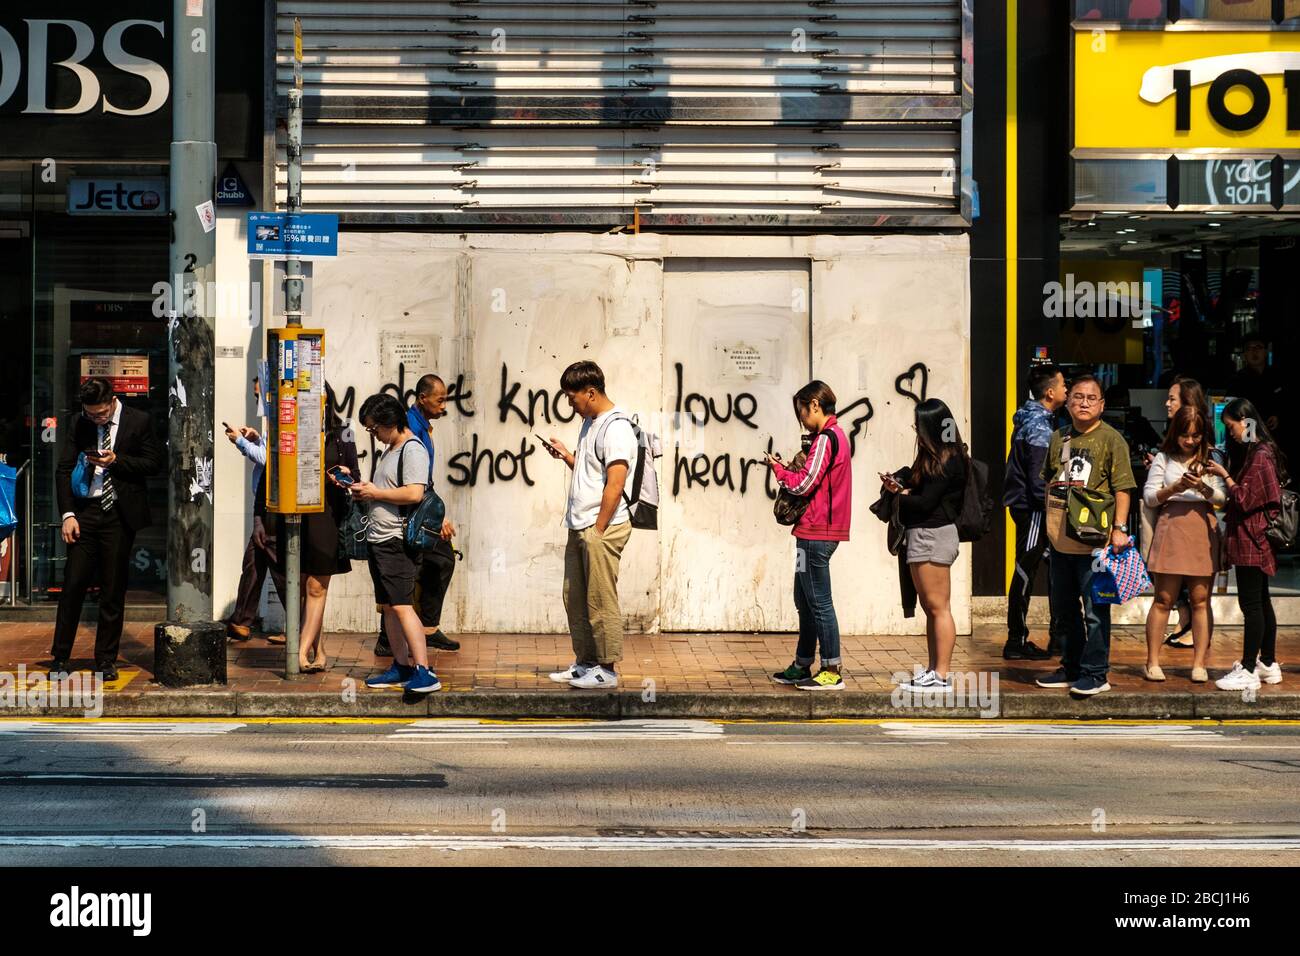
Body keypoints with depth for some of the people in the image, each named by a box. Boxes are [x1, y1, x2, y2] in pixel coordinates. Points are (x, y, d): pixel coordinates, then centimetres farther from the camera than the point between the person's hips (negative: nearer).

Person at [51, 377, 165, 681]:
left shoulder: (139, 421, 0)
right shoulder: (77, 425, 6)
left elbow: (155, 463, 1)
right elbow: (64, 470, 4)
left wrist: (117, 460, -12)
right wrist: (68, 514, -6)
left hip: (120, 514, -1)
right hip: (86, 511, 2)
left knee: (113, 590, 3)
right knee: (73, 583, -3)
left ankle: (106, 660, 11)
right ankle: (60, 657, 5)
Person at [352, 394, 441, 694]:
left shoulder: (412, 450, -13)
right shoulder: (389, 450, 19)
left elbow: (414, 494, -23)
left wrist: (374, 493, -14)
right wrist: (355, 481, 13)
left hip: (398, 541, -10)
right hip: (379, 539, 10)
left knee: (401, 605, -16)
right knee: (387, 605, 12)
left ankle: (424, 673, -19)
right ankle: (401, 666, 18)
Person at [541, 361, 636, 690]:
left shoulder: (615, 428, -14)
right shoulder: (589, 423, 17)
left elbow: (615, 484, -18)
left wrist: (598, 531, -18)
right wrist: (566, 455, 9)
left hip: (602, 528, -10)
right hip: (579, 527, 10)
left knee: (600, 601, -4)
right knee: (574, 598, 13)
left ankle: (607, 669, 3)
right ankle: (584, 662, 22)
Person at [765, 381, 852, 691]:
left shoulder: (825, 438, -14)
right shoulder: (835, 435, 18)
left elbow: (805, 484, -18)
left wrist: (778, 469, -2)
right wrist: (790, 469, 7)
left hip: (816, 533, -11)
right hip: (819, 532, 11)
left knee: (818, 602, -7)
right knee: (805, 601, 16)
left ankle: (832, 671, -5)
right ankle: (802, 666, 22)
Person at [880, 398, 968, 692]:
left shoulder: (945, 462, -16)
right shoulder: (933, 457, 15)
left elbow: (924, 502, -19)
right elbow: (914, 479, 16)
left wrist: (901, 495, -2)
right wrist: (898, 482, -4)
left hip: (933, 534, -11)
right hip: (922, 536, 11)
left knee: (938, 607, -7)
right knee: (930, 608, 14)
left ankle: (941, 676, -5)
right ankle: (933, 671, 20)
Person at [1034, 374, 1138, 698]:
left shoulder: (1111, 439, -4)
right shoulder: (1059, 438, 14)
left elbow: (1122, 487, -9)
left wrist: (1120, 528, -16)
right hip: (1060, 538, 7)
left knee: (1094, 608, -3)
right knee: (1064, 606, 15)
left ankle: (1095, 673, 3)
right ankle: (1072, 668, 27)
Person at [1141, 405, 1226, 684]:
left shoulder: (1211, 459, 12)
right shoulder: (1164, 459, 9)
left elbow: (1223, 497, 3)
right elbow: (1149, 497, 4)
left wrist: (1204, 488, -17)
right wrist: (1175, 488, -12)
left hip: (1203, 528, 1)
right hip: (1171, 526, -1)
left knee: (1201, 599, -1)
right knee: (1164, 599, -2)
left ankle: (1199, 664, 3)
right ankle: (1152, 662, 3)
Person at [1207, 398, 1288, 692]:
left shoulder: (1260, 456, -16)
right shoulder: (1256, 453, 15)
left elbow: (1246, 500, -16)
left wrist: (1225, 475, -10)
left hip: (1252, 542, -11)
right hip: (1254, 541, 11)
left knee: (1251, 604, -8)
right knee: (1260, 602, 15)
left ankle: (1248, 671, -7)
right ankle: (1268, 664, 22)